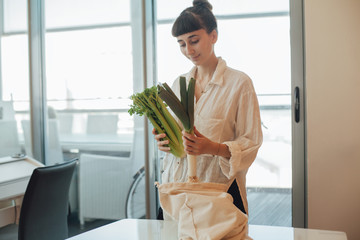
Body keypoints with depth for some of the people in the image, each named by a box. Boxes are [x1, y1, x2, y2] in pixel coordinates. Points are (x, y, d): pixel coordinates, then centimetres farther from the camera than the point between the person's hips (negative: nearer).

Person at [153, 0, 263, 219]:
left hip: (221, 188, -4)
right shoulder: (179, 84, 13)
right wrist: (164, 140, -2)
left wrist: (214, 148, -24)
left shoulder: (239, 83, -4)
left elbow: (251, 142, -7)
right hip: (177, 188, 4)